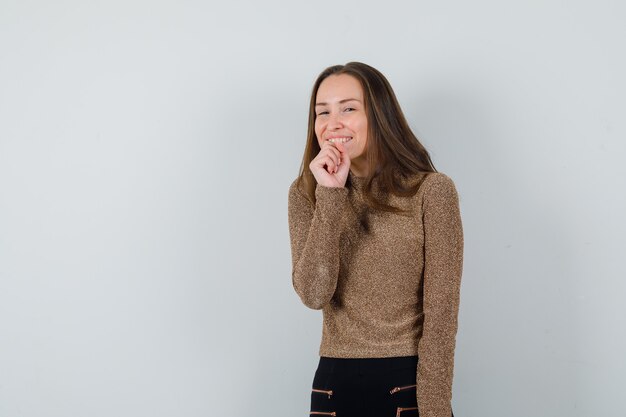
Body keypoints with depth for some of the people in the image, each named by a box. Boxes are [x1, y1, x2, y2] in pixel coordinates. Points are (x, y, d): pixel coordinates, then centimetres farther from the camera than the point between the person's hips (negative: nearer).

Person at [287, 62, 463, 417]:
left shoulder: (432, 191, -9)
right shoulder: (306, 193, 1)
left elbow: (440, 313, -10)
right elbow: (313, 295, -13)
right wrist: (331, 196, -17)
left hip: (410, 381, -3)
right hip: (335, 383, 3)